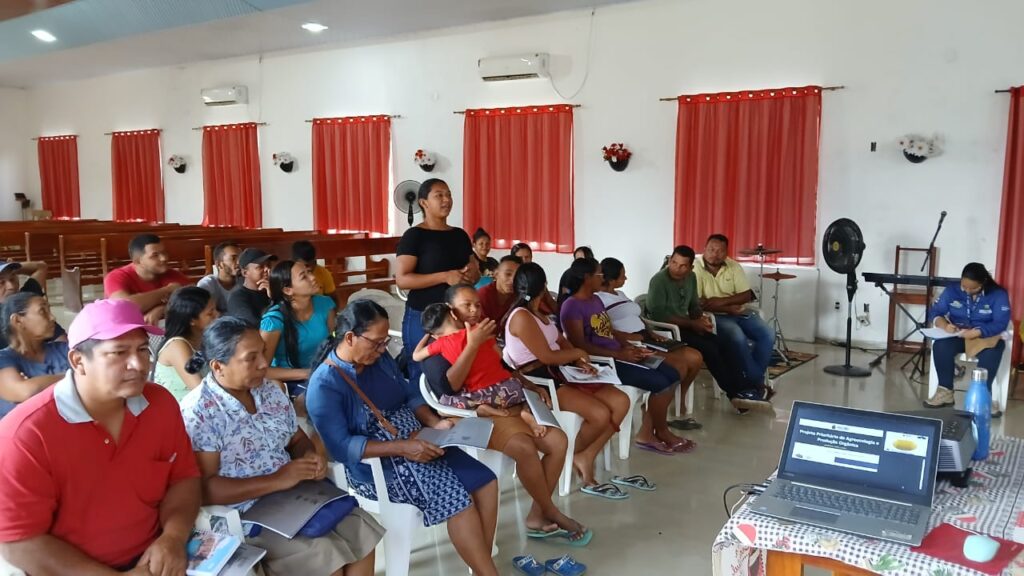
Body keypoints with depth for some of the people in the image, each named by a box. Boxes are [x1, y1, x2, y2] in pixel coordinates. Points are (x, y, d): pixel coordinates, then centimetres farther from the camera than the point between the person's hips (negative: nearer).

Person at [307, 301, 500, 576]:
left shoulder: (379, 358, 4)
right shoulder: (324, 385, -17)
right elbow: (340, 447, -23)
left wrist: (435, 423, -6)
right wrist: (401, 447, -28)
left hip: (417, 442, 8)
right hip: (375, 464, -7)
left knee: (485, 482, -9)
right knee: (457, 498, -24)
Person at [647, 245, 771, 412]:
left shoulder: (691, 277, 5)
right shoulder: (659, 281, -18)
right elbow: (658, 314, -23)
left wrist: (700, 319, -8)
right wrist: (692, 324, -20)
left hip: (684, 326, 8)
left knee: (721, 344, -11)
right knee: (708, 348, -21)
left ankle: (742, 390, -11)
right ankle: (735, 393, -9)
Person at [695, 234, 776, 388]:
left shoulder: (734, 266, 4)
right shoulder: (695, 268, -11)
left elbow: (747, 295, 1)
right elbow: (698, 303, -17)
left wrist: (723, 301, -17)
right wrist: (729, 309, -17)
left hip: (740, 311, 6)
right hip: (715, 316, -5)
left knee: (768, 334, -15)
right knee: (738, 337, -32)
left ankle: (754, 379, -2)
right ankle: (756, 381, -14)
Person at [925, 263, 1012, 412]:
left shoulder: (998, 294, -7)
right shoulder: (952, 289, 0)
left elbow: (1001, 323, -17)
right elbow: (934, 312, -1)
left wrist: (977, 332, -34)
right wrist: (945, 325, -24)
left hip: (987, 335, -2)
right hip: (957, 335, 2)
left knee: (991, 353, -38)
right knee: (940, 346, -32)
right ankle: (945, 391, -25)